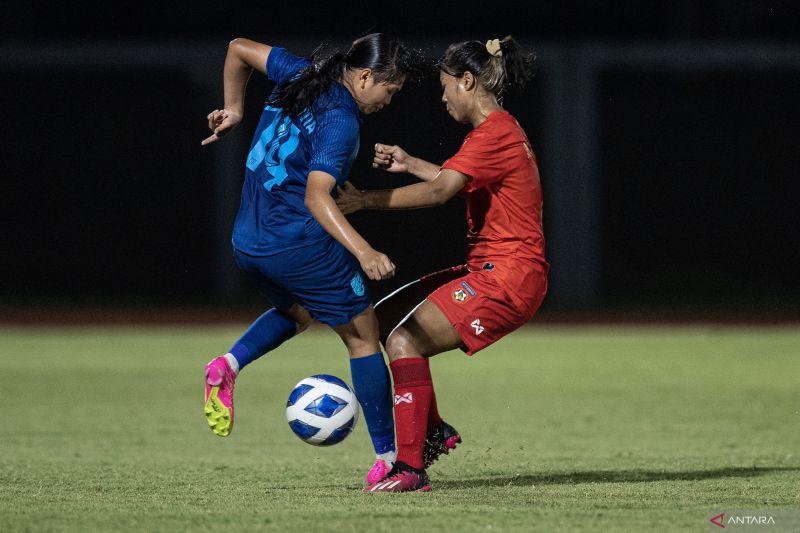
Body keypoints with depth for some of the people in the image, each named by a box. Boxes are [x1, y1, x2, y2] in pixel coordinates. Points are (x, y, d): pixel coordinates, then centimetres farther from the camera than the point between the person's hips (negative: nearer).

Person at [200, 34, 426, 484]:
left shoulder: (300, 76, 6)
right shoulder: (340, 122, -18)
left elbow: (239, 49, 19)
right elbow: (316, 196, -29)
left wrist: (234, 109, 32)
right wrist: (363, 251, -37)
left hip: (248, 242, 8)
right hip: (302, 244, -8)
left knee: (298, 312, 34)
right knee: (363, 335, 6)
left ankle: (228, 366, 8)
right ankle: (388, 458, 5)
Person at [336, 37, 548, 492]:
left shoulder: (494, 133, -15)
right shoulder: (501, 130, 18)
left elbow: (439, 191, -27)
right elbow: (458, 180, 35)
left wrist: (367, 199, -27)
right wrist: (408, 163, 29)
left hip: (508, 276, -11)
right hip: (488, 270, 11)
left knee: (404, 341, -20)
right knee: (383, 318, 11)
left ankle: (411, 468, -21)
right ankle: (434, 432, 16)